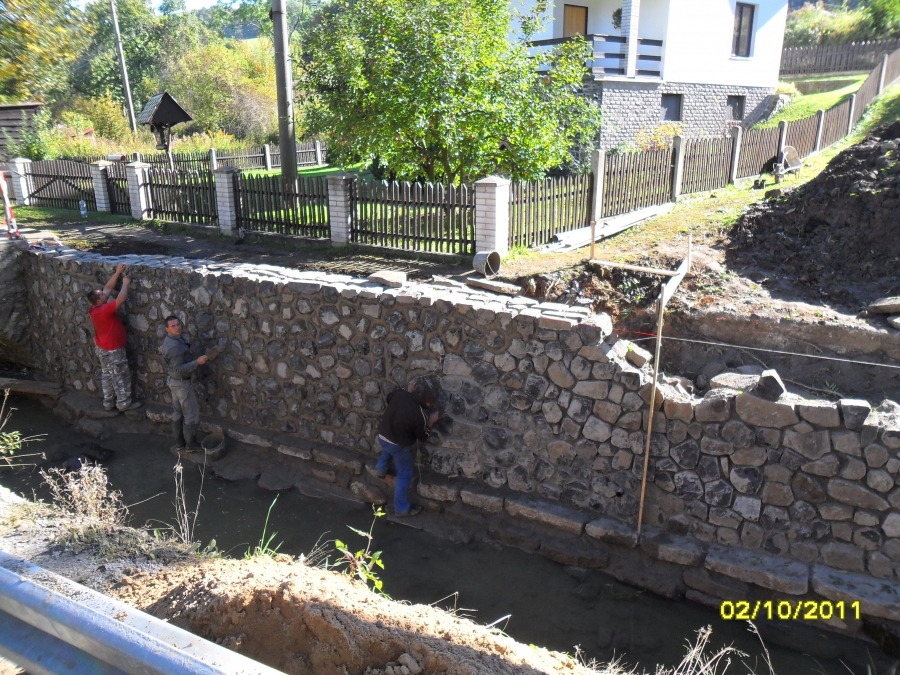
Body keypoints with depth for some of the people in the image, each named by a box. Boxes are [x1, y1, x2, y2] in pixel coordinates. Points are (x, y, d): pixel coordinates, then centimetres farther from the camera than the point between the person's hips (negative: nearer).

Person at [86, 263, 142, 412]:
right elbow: (121, 299, -36)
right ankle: (124, 403, 12)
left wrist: (117, 273, 4)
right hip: (113, 350, -10)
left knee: (107, 375, 17)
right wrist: (125, 284, -20)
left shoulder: (95, 308, -2)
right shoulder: (104, 310, -29)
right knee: (122, 376, 3)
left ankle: (108, 403, 26)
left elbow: (108, 288, 5)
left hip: (103, 348, 10)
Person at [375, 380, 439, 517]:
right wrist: (431, 421, 0)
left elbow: (389, 399, 9)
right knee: (404, 475, 15)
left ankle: (381, 469, 61)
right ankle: (402, 509, 28)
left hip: (382, 436, 6)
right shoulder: (420, 416, -31)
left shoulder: (399, 393, -18)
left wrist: (409, 391, 7)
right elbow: (423, 437, -12)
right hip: (399, 446, -5)